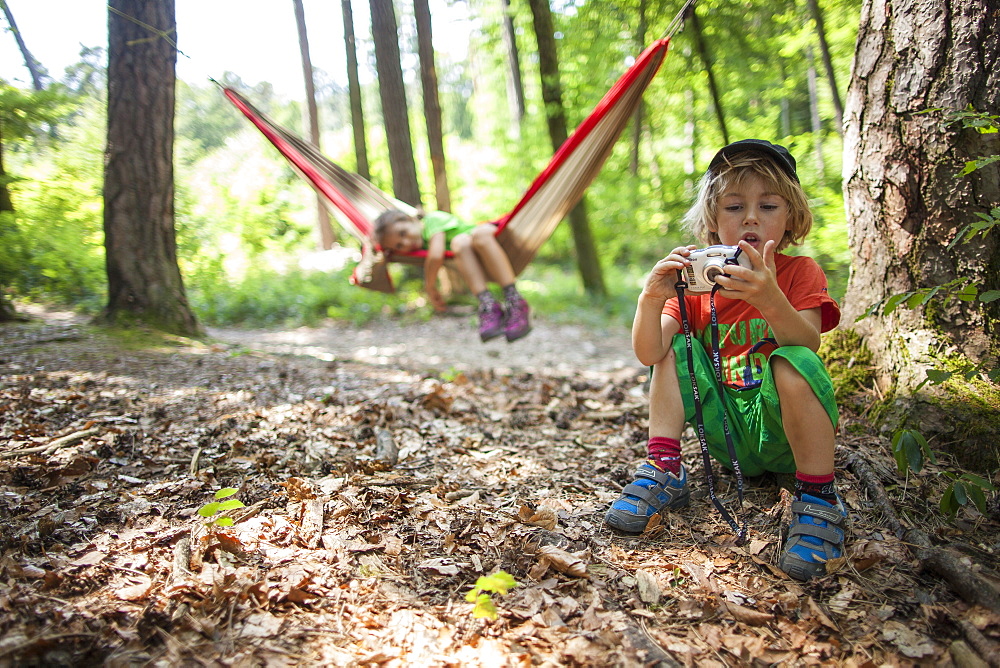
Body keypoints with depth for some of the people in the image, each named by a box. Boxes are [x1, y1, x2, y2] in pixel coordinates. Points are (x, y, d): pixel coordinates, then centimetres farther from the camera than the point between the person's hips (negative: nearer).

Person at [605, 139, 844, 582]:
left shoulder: (800, 272, -6)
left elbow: (806, 348, -26)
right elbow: (648, 354, -15)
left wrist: (772, 301, -44)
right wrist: (651, 299, -34)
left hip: (783, 431, -3)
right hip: (726, 436, 3)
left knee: (792, 362, -30)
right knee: (675, 346, -8)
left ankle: (818, 500, -19)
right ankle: (664, 471, -7)